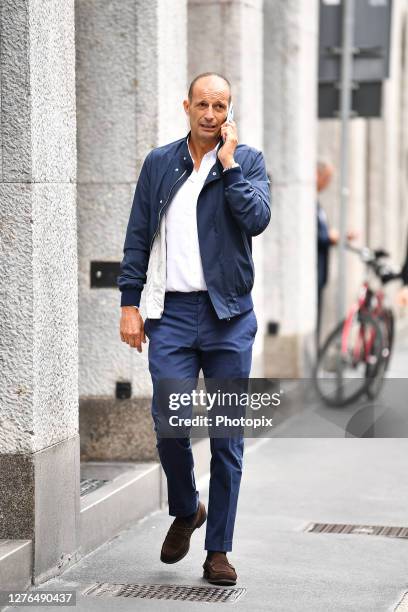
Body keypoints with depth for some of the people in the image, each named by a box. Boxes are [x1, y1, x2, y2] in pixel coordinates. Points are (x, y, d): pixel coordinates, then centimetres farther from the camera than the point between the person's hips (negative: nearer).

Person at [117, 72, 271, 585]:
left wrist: (227, 162, -10)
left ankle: (218, 550, 10)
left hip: (229, 316, -1)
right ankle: (185, 511, 22)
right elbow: (137, 237, 9)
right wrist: (129, 305, 3)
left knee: (227, 436, 2)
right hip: (172, 312, 1)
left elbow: (256, 219, -14)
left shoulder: (247, 162, 4)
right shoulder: (158, 163, 9)